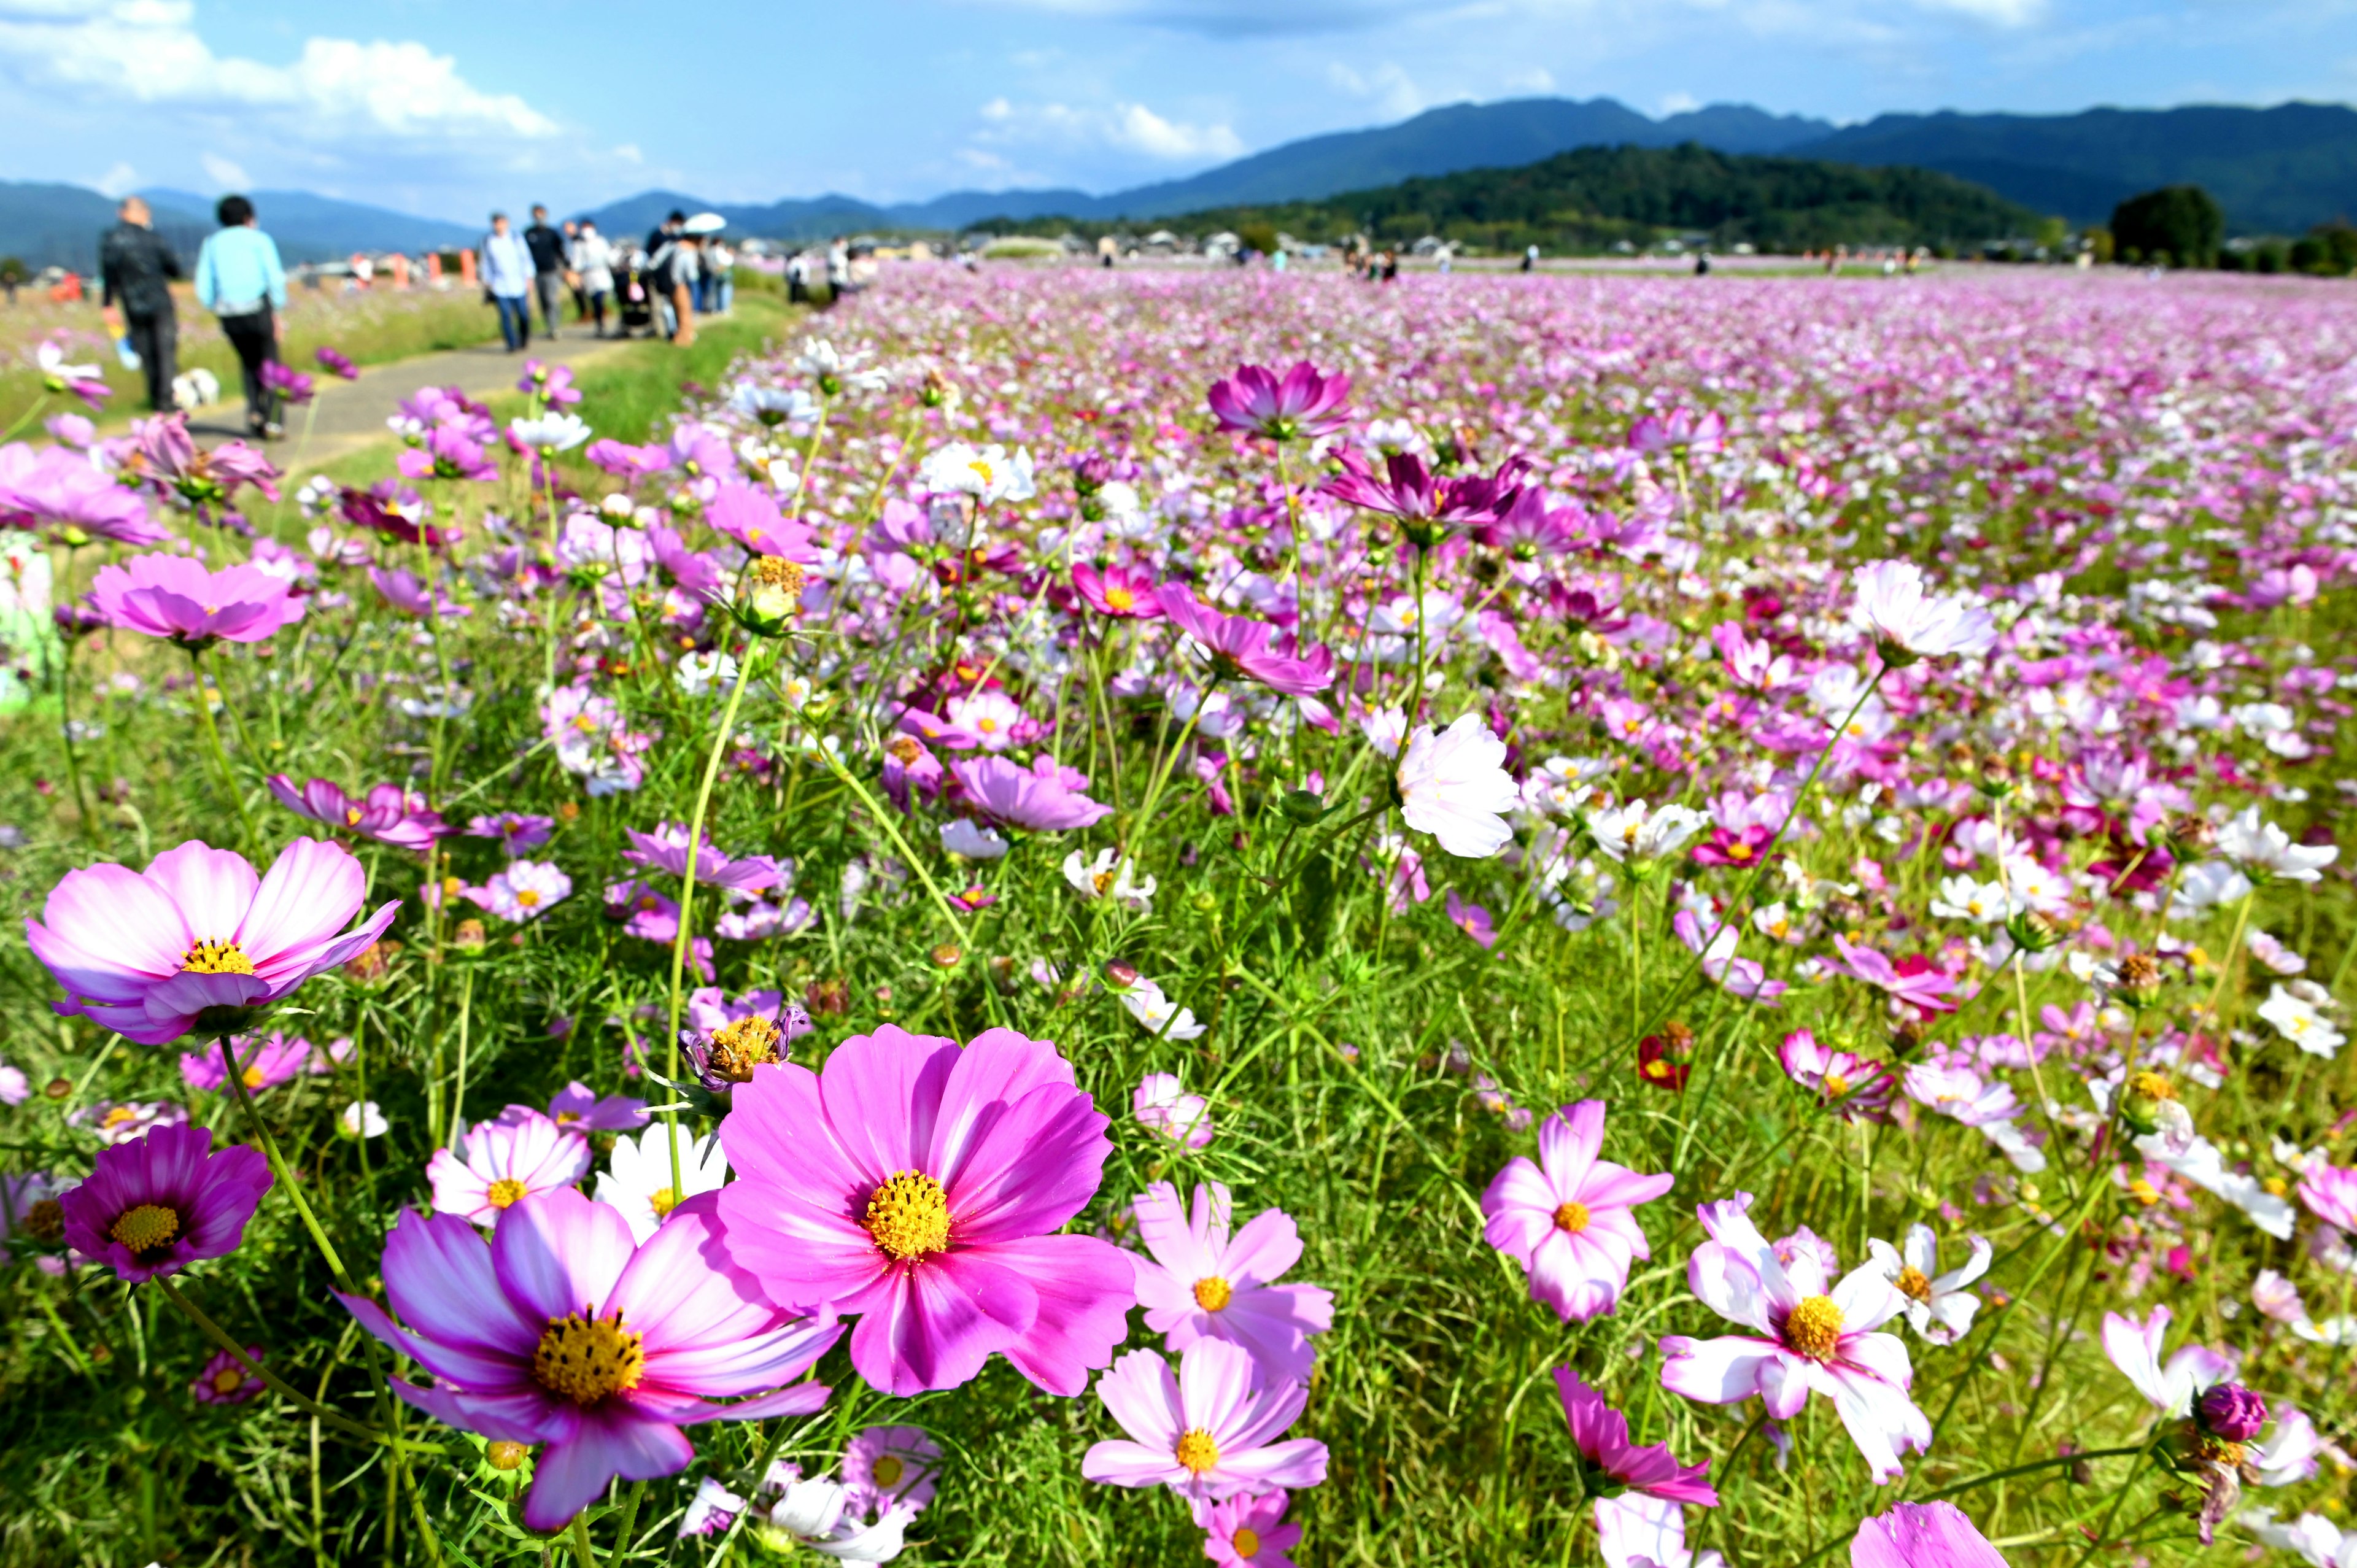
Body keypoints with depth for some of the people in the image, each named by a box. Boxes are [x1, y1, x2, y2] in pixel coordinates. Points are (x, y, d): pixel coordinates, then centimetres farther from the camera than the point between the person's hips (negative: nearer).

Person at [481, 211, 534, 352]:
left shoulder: (516, 238, 3)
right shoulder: (487, 241, 5)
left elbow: (526, 258, 7)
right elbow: (486, 262, 13)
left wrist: (529, 278, 2)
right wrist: (486, 281, 10)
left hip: (518, 284, 0)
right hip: (499, 286, 0)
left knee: (523, 314, 0)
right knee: (505, 315, -10)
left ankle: (525, 339, 25)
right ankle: (512, 344, -4)